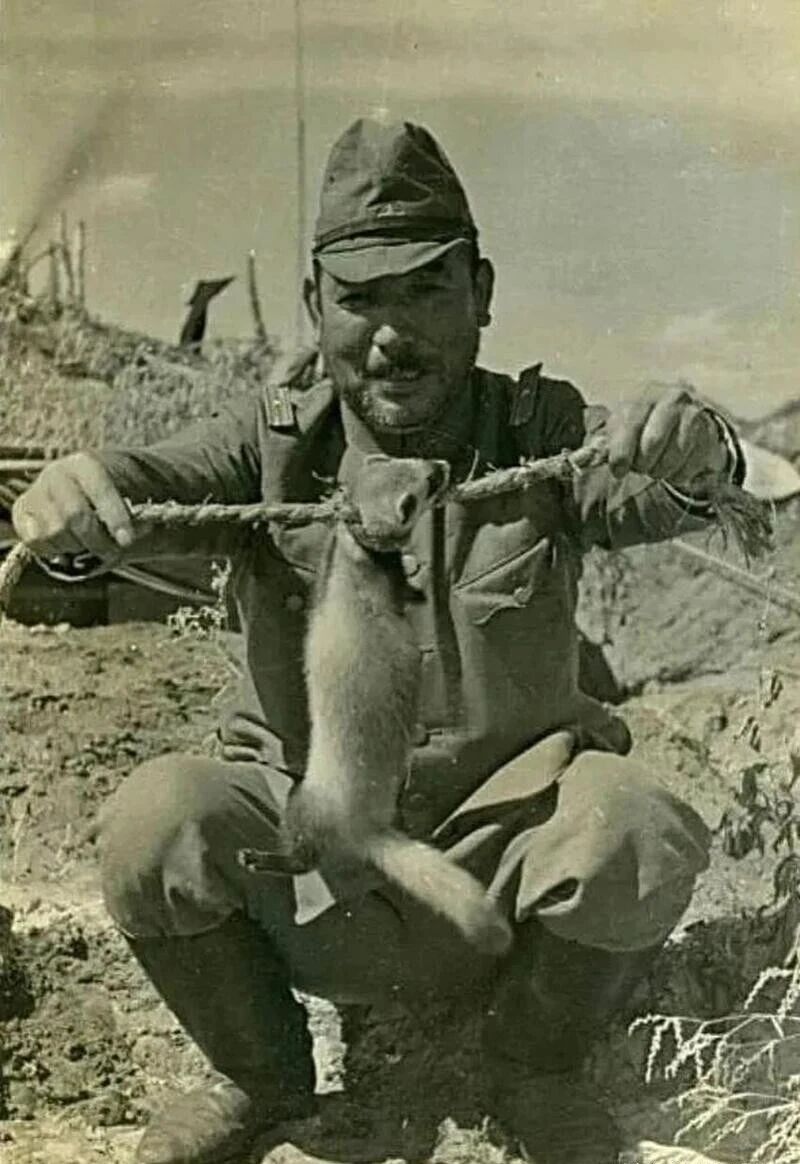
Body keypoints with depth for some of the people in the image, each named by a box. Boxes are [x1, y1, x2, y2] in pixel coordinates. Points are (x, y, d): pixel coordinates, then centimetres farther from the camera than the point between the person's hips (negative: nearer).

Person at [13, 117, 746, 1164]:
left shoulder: (543, 435, -4)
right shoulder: (271, 444, -2)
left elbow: (649, 493, -22)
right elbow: (149, 486, -19)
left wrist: (697, 456, -47)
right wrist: (69, 492, -43)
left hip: (502, 860, 0)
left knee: (637, 825, -29)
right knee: (156, 819, -27)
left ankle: (536, 1071, 4)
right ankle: (261, 1077, 5)